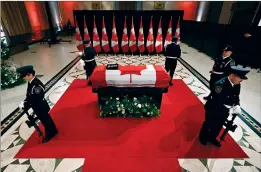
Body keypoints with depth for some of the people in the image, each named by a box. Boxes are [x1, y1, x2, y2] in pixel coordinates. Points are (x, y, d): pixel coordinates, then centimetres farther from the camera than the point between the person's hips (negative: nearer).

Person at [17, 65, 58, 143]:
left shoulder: (36, 84, -31)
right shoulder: (31, 82, -2)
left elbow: (34, 99, -26)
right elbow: (29, 95, 5)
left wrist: (24, 105, -19)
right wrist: (24, 103, -6)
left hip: (41, 108, -9)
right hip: (39, 107, 9)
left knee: (45, 121, 10)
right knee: (47, 119, 22)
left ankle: (49, 135, 31)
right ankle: (53, 131, 41)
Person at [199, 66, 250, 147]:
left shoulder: (237, 85, -8)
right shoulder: (220, 84, -33)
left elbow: (236, 98, 4)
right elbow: (216, 103, -32)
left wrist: (237, 106, -14)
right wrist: (229, 110, -30)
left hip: (223, 112, 7)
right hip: (213, 111, -7)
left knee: (218, 127, 27)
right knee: (208, 125, 19)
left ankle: (212, 138, 54)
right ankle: (203, 137, 47)